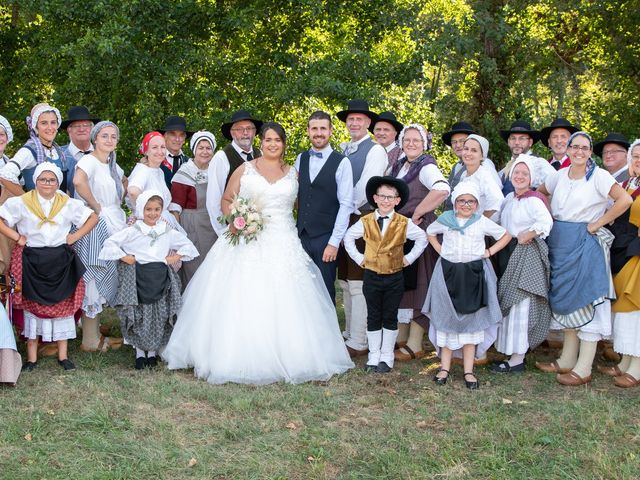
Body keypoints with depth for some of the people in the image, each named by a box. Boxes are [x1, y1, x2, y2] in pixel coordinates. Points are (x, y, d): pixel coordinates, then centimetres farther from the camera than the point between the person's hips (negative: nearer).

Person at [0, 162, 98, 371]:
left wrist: (75, 236, -1)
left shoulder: (68, 204, 4)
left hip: (61, 262, 2)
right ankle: (31, 356, 9)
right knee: (33, 305, 3)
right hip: (32, 262, -2)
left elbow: (93, 217, 8)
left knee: (63, 304, 3)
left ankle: (63, 354, 11)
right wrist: (17, 237, -11)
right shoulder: (21, 203, -2)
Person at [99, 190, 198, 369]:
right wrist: (124, 257, -10)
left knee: (159, 317, 3)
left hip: (161, 280, 3)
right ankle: (139, 352, 14)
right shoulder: (132, 231, -1)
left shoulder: (168, 232, 8)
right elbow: (110, 243, -4)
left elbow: (187, 245, 19)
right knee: (139, 317, -1)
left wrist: (176, 257, 5)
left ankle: (153, 352, 18)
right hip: (138, 279, -3)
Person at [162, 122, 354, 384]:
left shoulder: (293, 174, 13)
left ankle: (285, 359, 3)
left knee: (282, 304, -5)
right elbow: (226, 201, 9)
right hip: (247, 242, -1)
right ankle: (242, 359, 0)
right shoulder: (245, 170, 8)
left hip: (283, 245, 1)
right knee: (242, 301, -7)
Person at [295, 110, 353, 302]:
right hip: (301, 236, 4)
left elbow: (346, 205, -9)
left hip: (326, 238, -4)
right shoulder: (300, 159, 9)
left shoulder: (341, 162, -6)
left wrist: (334, 243, -12)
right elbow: (294, 196, 10)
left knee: (325, 292, 4)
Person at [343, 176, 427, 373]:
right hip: (371, 276, 1)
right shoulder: (365, 222, -2)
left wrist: (409, 258, 2)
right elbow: (348, 237, 11)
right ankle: (373, 356, 16)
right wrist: (358, 257, 4)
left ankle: (387, 357, 16)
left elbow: (422, 238, 7)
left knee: (390, 318, 7)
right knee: (373, 317, 8)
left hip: (394, 277, -1)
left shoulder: (404, 223, -5)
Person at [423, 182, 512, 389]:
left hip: (474, 275, -1)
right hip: (448, 274, 1)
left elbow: (506, 235, 10)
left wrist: (490, 252, -1)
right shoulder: (445, 220, 3)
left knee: (471, 322, 3)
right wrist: (440, 249, 6)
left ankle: (468, 371, 10)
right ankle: (444, 368, 14)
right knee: (446, 320, 5)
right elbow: (430, 232, 21)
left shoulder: (482, 222, 1)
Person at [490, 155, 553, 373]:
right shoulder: (509, 198, 12)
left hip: (526, 255, -9)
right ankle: (511, 351, 23)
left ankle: (517, 359, -3)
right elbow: (501, 223, 23)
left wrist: (527, 236, -20)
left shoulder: (533, 200, -14)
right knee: (507, 304, 12)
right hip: (508, 253, 9)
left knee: (519, 305, -8)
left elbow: (546, 221, -28)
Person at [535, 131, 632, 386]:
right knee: (566, 300, 12)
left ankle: (583, 370, 0)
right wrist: (549, 216, 10)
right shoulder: (559, 175, 8)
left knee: (585, 301, -4)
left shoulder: (598, 176, -9)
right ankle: (566, 361, 22)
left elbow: (625, 200, -19)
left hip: (585, 245, -6)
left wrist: (597, 224, -14)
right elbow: (539, 193, 26)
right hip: (560, 244, 6)